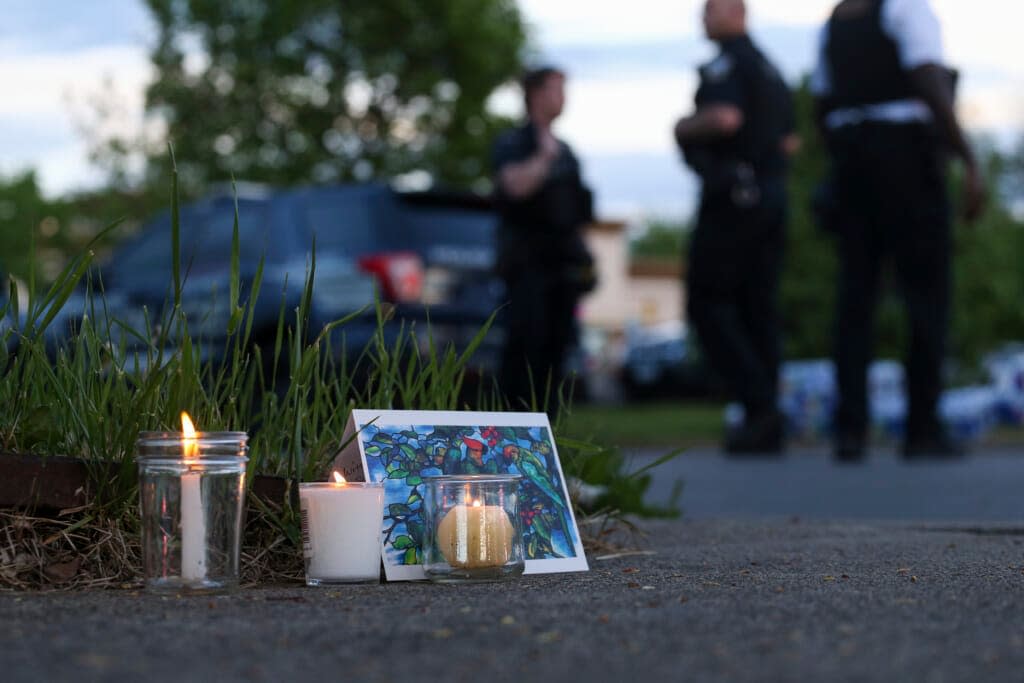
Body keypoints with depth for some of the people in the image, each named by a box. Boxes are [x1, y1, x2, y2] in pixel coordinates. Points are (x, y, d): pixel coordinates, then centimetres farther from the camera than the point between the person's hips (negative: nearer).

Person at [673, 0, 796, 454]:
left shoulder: (725, 63, -8)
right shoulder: (769, 70, 20)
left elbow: (726, 118, -24)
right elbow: (789, 141, 22)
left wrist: (685, 128, -8)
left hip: (730, 197, -9)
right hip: (771, 196, 9)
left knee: (707, 303, -6)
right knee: (757, 307, 7)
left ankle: (757, 404, -17)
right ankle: (766, 427, 4)